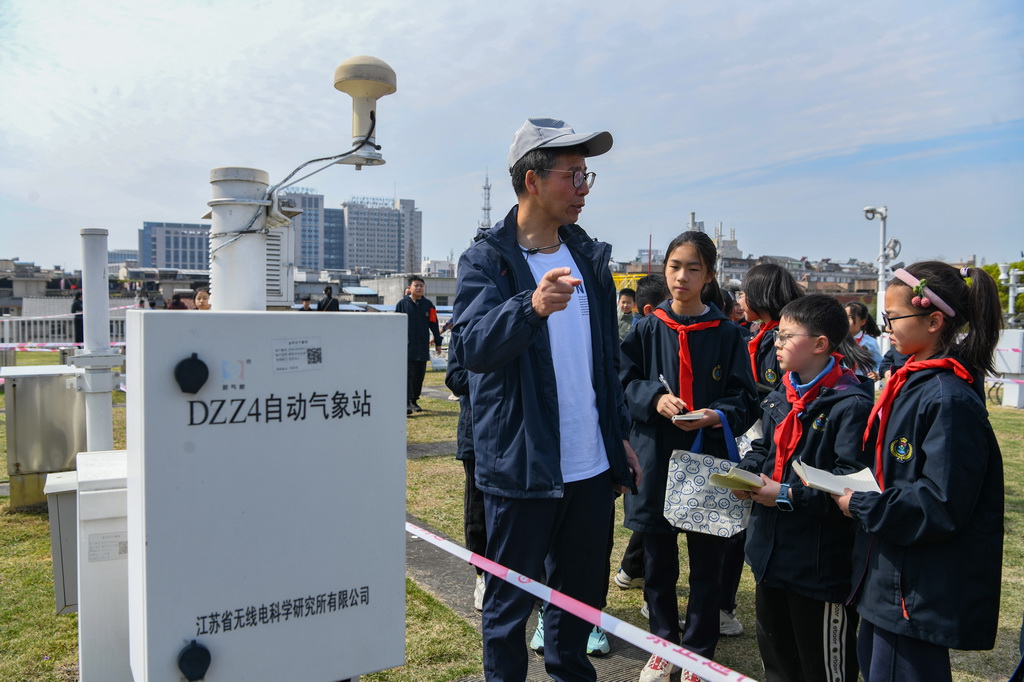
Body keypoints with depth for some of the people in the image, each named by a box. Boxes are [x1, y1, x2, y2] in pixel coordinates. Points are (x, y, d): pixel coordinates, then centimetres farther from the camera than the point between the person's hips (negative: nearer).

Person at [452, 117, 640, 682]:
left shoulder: (588, 257, 10)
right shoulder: (486, 260, -8)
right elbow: (472, 346, -26)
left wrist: (620, 437, 15)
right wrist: (532, 306, -43)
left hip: (592, 466, 6)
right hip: (522, 467, -6)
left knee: (583, 592, 19)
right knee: (511, 601, 7)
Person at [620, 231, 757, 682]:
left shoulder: (727, 334, -2)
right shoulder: (648, 330, 2)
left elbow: (744, 399, -1)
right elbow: (624, 381, 3)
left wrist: (715, 415, -20)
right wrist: (655, 398, -16)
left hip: (708, 459, -1)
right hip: (656, 459, 2)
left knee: (706, 566, 8)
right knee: (658, 562, 13)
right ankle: (664, 645, 33)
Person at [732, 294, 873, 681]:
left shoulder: (850, 405, -20)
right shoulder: (780, 397, 8)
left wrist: (788, 496, -23)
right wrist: (745, 474, 0)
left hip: (820, 559, -8)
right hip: (771, 548, 9)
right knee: (774, 649, 25)